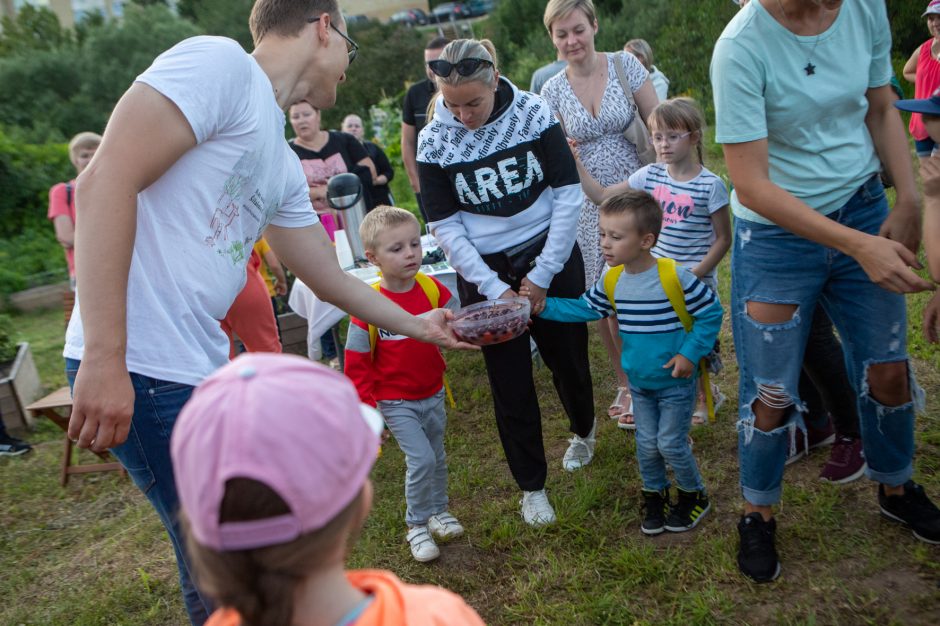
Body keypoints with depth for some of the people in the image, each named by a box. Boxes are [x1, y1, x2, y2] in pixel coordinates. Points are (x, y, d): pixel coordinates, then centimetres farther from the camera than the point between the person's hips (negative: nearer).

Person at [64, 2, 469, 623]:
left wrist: (417, 325, 35)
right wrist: (104, 357, -24)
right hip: (140, 366, -9)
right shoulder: (218, 61, -10)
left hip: (203, 364, 9)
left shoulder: (284, 164, 16)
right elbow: (105, 182, -20)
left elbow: (330, 277, 25)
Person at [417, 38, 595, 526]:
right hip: (484, 269, 0)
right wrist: (494, 289, -12)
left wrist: (542, 274, -10)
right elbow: (446, 228, -6)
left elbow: (568, 195, -8)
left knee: (567, 356, 12)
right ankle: (531, 486, 22)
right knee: (509, 380, 4)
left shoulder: (534, 114, -10)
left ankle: (583, 431, 46)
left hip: (550, 253, 1)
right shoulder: (434, 141, -10)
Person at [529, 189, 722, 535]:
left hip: (676, 382, -5)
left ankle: (694, 495, 28)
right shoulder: (611, 281, -6)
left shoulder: (676, 277, -23)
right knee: (647, 445, 14)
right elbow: (585, 308, 7)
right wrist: (545, 307, -5)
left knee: (670, 444, 2)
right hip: (639, 383, 5)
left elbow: (710, 313, -14)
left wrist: (690, 354, -19)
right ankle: (655, 496, 36)